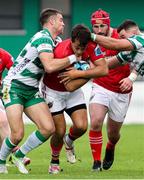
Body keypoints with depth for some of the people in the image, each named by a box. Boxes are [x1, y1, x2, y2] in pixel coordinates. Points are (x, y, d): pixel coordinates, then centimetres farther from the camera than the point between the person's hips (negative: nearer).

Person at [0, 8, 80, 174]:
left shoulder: (56, 40, 9)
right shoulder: (43, 38, -19)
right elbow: (49, 66, -32)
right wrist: (72, 58, -22)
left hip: (32, 91, 8)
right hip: (14, 87, -8)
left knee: (48, 128, -7)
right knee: (17, 134, -17)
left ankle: (19, 155, 13)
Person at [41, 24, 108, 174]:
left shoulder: (91, 47, -19)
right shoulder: (62, 52, -35)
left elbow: (104, 70, -28)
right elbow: (70, 86, -36)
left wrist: (78, 73, -34)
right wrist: (90, 74, -27)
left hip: (73, 93, 4)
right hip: (53, 91, -4)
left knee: (81, 126, -12)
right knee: (60, 131, -7)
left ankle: (69, 142, 24)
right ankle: (54, 161, 22)